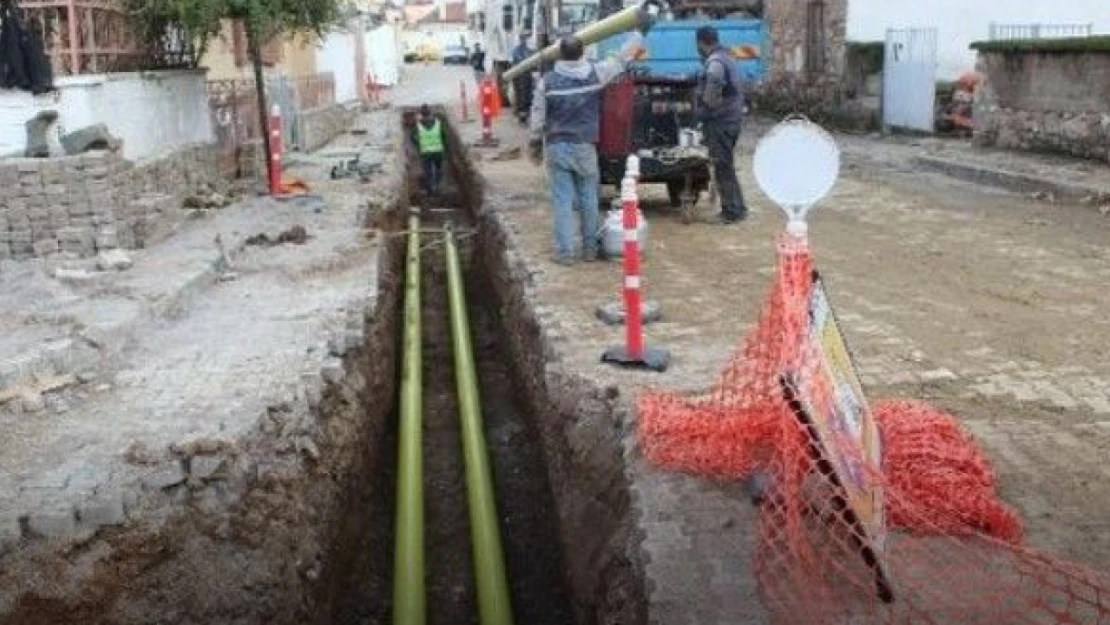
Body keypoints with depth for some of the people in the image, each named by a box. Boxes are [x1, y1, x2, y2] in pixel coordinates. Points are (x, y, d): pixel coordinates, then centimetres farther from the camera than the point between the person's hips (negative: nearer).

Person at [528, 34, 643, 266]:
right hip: (584, 146, 1)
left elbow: (538, 117, 1)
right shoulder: (595, 73, -4)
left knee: (562, 200, 2)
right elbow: (622, 59, 12)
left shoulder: (548, 81, -4)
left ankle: (565, 251, 2)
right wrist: (638, 36, 29)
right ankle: (590, 248, 19)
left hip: (557, 147, 0)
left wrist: (534, 145, 13)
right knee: (589, 199, 11)